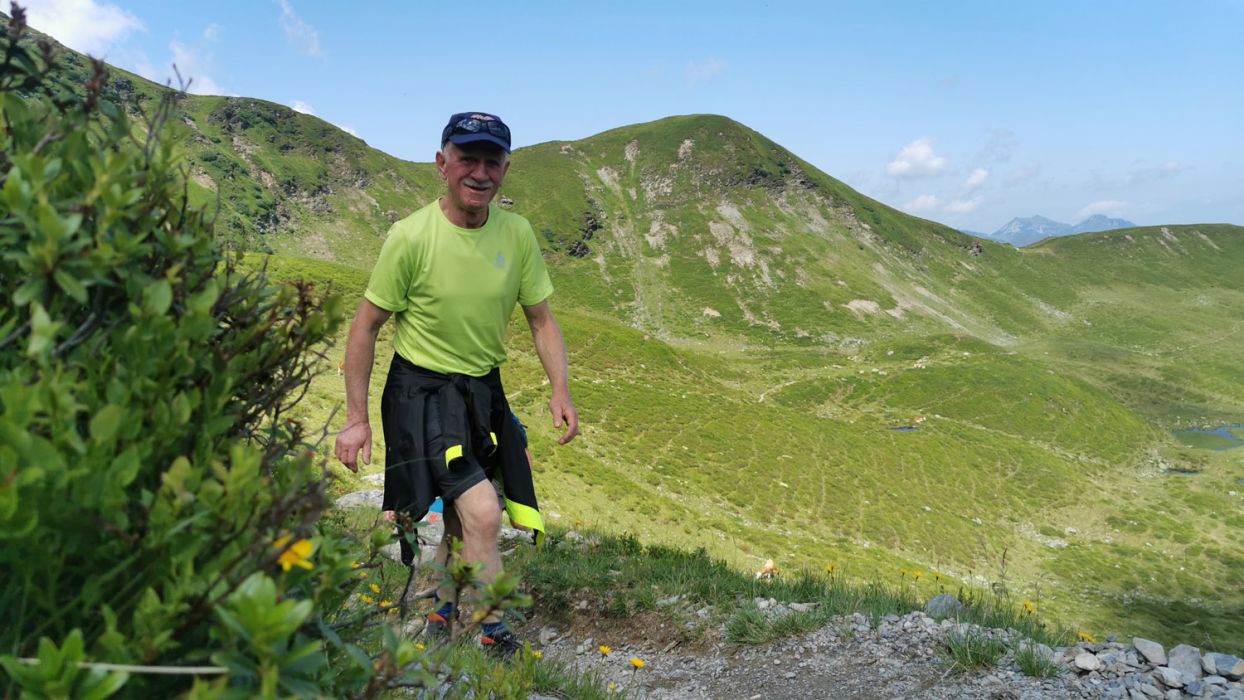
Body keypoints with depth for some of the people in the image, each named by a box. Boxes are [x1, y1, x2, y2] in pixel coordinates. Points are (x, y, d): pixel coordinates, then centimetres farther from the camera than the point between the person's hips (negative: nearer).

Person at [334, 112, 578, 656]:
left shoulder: (517, 233, -6)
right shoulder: (412, 237, -18)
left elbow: (541, 319, 3)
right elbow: (365, 327, -9)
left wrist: (560, 391, -7)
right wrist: (356, 418, -8)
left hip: (485, 392, 5)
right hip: (423, 392, -5)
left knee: (461, 519, 16)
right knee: (483, 514, -19)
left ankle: (442, 617, 39)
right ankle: (492, 640, -2)